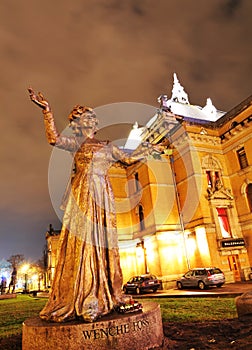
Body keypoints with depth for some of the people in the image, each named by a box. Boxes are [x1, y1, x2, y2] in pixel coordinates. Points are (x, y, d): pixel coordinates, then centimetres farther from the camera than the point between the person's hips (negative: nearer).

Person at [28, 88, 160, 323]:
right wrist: (47, 110, -15)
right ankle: (81, 301, -4)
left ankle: (105, 296, 11)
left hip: (103, 195, 5)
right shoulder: (75, 142, 9)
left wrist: (148, 151, 29)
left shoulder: (107, 146, 22)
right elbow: (54, 139, -10)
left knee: (103, 242, 3)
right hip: (83, 194, -4)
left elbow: (128, 160, 26)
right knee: (82, 241, -9)